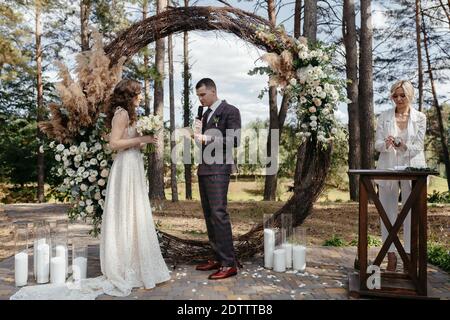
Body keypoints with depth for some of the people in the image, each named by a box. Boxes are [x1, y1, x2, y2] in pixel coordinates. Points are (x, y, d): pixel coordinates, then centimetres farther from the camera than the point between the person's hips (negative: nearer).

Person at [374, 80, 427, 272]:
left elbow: (418, 147, -2)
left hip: (412, 169, 0)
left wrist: (402, 146, -23)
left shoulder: (420, 118, 4)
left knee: (412, 213, 2)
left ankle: (409, 255, 11)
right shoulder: (384, 117, 6)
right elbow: (377, 144, 1)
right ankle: (391, 255, 11)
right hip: (388, 168, 1)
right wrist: (386, 144, -22)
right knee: (388, 213, 2)